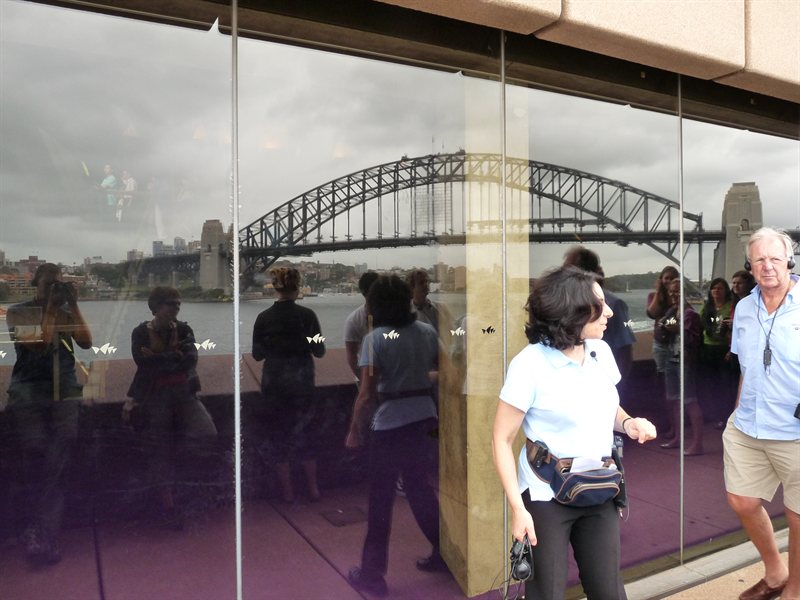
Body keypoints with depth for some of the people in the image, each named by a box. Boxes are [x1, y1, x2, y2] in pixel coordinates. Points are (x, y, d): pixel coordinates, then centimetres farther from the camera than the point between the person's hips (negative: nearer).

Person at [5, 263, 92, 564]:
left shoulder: (67, 311, 16)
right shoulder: (19, 311, 6)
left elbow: (86, 342, 3)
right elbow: (39, 344, -7)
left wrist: (73, 306, 0)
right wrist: (51, 308, -4)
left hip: (64, 388, 2)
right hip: (29, 389, -2)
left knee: (66, 441, -19)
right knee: (36, 452, -16)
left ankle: (39, 531, -11)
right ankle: (47, 531, -4)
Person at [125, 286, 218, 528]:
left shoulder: (183, 329, 4)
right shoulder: (141, 332, -1)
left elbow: (191, 359, -12)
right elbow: (145, 364, -14)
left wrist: (158, 358, -13)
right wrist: (175, 356, -10)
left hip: (184, 393, 2)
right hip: (154, 397, -1)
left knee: (206, 434, -20)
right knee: (160, 452, 3)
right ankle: (168, 505, 17)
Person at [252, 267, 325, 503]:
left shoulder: (263, 318, -7)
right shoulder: (307, 315, -11)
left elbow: (257, 354, 0)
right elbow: (319, 351, -6)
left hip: (274, 385, 0)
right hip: (302, 383, 0)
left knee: (279, 438, 12)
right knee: (306, 435, 15)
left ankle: (287, 492, 18)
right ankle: (313, 489, 22)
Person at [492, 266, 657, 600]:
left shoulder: (602, 352, 0)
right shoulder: (530, 364, -19)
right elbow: (502, 439, -15)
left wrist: (628, 423, -6)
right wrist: (518, 508, -20)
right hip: (547, 498, -5)